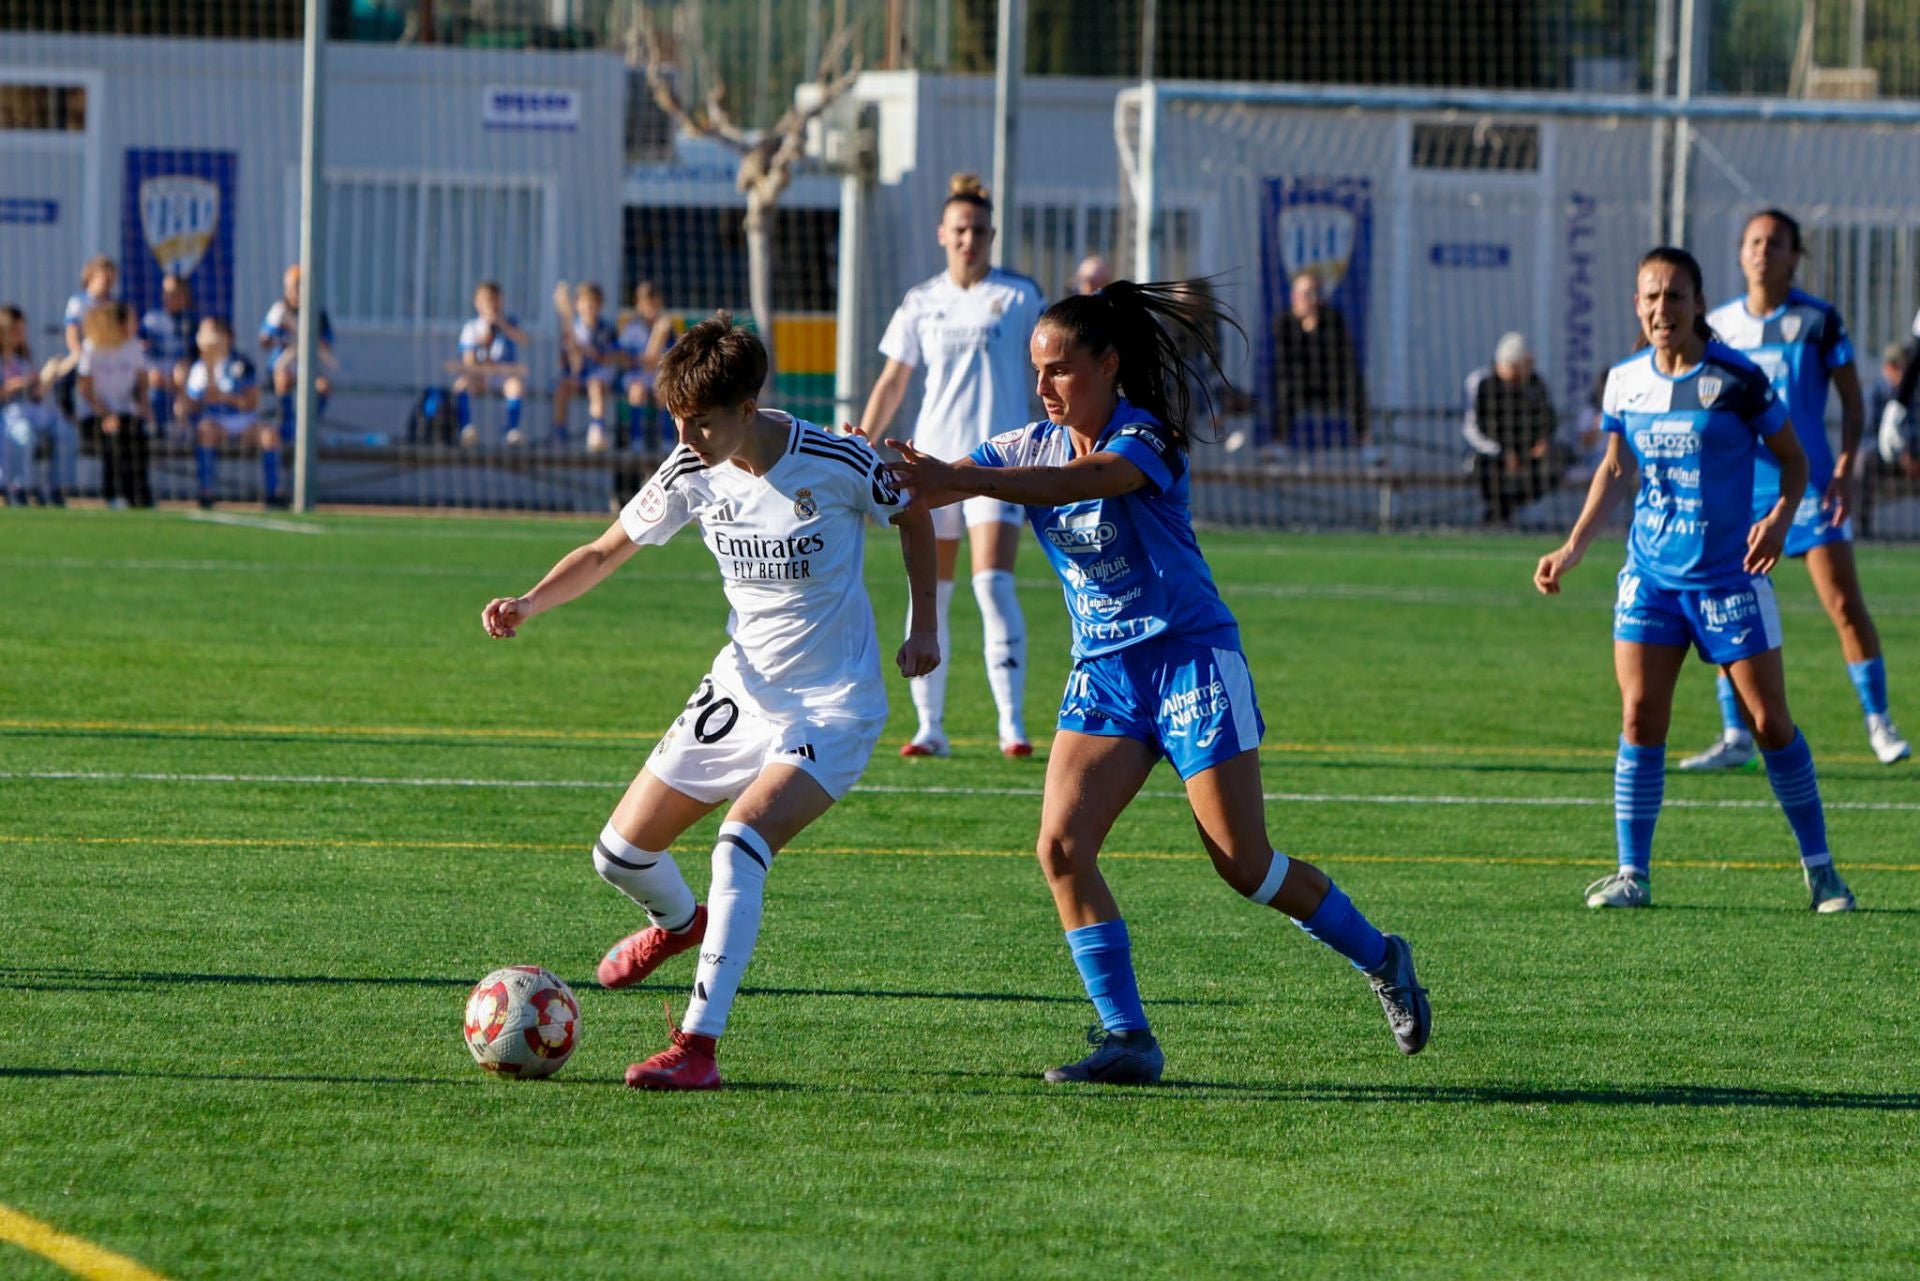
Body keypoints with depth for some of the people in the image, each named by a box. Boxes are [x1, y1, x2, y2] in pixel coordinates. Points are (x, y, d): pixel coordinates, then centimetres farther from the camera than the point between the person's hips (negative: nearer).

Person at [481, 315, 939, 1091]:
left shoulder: (833, 464, -19)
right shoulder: (692, 474, -7)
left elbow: (913, 515, 1)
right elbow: (606, 552, 5)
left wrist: (923, 627, -2)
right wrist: (529, 605, -12)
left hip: (833, 707, -6)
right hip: (741, 690, 6)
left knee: (743, 837, -30)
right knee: (621, 853, 6)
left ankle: (698, 1048, -30)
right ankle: (680, 922, 45)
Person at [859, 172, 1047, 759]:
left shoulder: (1018, 295, 1)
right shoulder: (921, 302, 9)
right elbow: (892, 382, 14)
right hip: (933, 457, 3)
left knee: (993, 583, -16)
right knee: (928, 593, 3)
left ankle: (1012, 723, -15)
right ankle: (929, 727, 10)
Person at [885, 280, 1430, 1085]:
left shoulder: (1146, 439, -16)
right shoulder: (1032, 445, 4)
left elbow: (1074, 483, -36)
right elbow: (939, 484, -6)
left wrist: (956, 480, -48)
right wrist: (893, 479, -30)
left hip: (1191, 657, -6)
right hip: (1103, 673, 6)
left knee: (1244, 864, -3)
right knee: (1061, 846, -13)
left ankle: (1381, 960, 21)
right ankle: (1126, 1040, -8)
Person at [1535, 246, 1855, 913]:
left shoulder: (1736, 379, -11)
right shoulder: (1625, 380, 2)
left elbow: (1793, 457, -1)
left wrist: (1780, 518, -19)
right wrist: (1573, 547, 9)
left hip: (1729, 576, -3)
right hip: (1651, 575, 3)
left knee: (1770, 721, 0)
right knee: (1640, 719, -5)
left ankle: (1819, 866, 12)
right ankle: (1633, 871, 2)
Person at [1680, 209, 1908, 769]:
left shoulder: (1818, 320, -4)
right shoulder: (1719, 324, 6)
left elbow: (1852, 402, -1)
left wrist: (1846, 469, -12)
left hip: (1808, 484, -3)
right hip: (1739, 487, 3)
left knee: (1845, 605, -8)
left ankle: (1879, 723, 3)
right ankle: (1737, 737, 7)